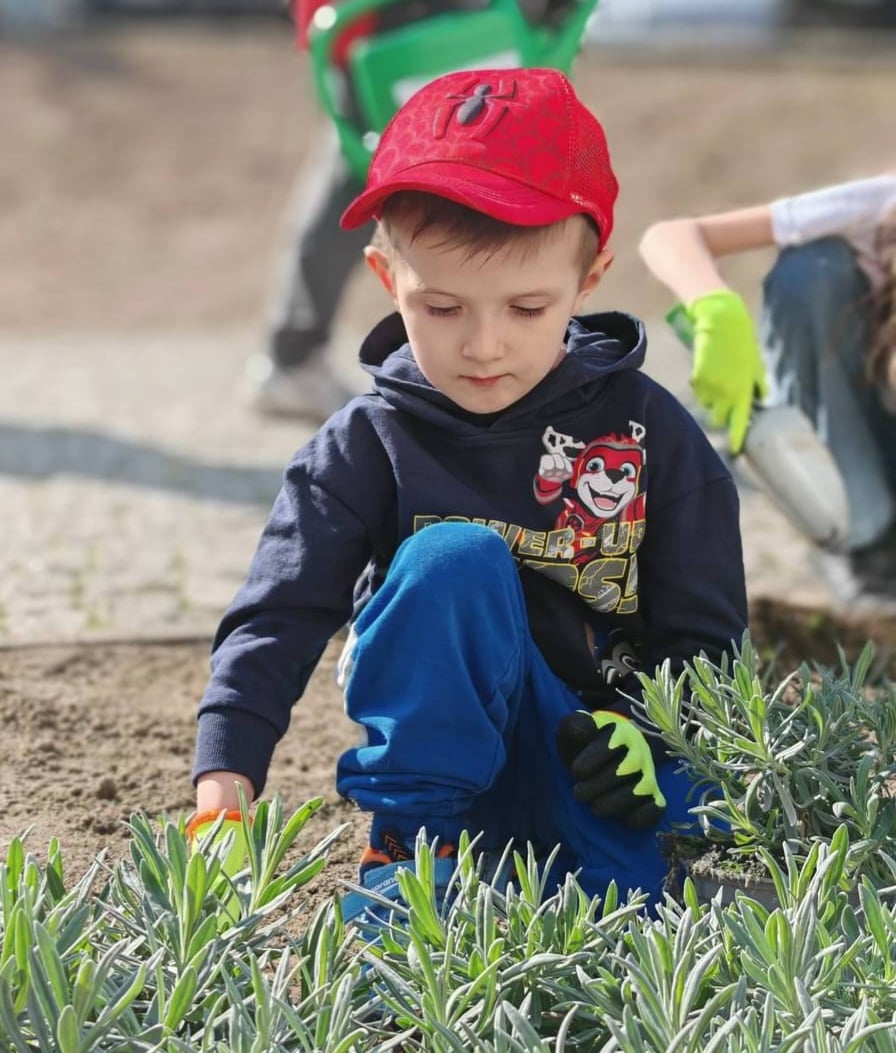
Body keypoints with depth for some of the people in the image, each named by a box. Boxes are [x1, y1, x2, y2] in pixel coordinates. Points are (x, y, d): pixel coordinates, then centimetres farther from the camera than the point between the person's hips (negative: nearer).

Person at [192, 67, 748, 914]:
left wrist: (648, 734, -17)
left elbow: (701, 630, 3)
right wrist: (226, 773, -25)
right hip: (458, 769, 0)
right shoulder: (367, 447, -2)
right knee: (455, 555, -29)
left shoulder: (647, 431, 1)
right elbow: (279, 614, -9)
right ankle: (412, 847, -20)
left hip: (599, 779, 0)